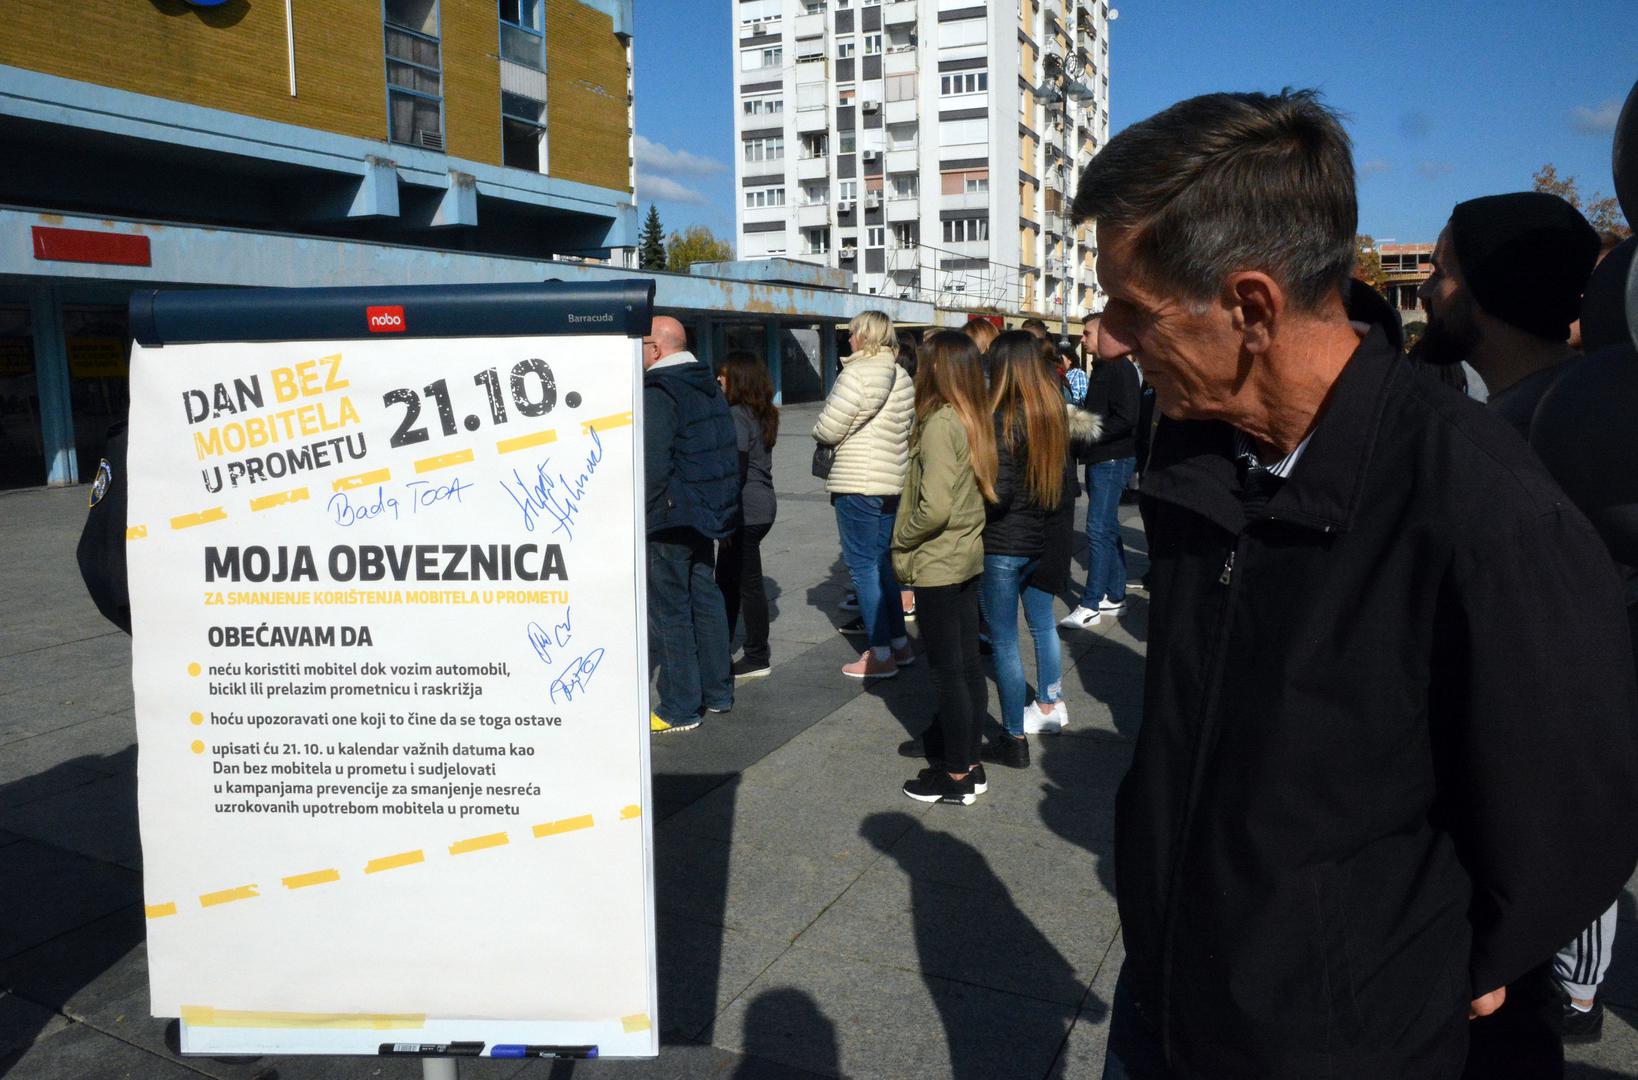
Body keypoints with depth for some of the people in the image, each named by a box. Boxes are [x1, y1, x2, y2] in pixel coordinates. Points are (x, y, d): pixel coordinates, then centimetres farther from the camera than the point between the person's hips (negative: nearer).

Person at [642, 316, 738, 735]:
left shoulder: (658, 392, -16)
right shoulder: (708, 387, 13)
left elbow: (652, 464, -21)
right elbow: (725, 452, 17)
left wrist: (640, 515, -14)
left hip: (670, 516, -9)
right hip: (708, 512, 9)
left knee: (669, 610, -2)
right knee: (705, 598, 17)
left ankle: (680, 708, 3)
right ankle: (717, 692, 26)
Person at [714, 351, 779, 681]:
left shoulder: (736, 416, -15)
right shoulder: (761, 415, 14)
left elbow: (735, 471, -20)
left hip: (745, 511, -10)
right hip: (763, 507, 10)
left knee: (747, 583, -2)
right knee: (728, 579, 18)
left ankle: (757, 659, 7)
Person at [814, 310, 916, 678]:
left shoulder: (857, 375, -16)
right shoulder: (902, 377, 12)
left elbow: (826, 431, -15)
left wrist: (824, 428, 7)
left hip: (859, 485, -9)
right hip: (894, 480, 9)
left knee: (863, 566, -2)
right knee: (883, 562, 17)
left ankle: (881, 654, 1)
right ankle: (899, 642, 23)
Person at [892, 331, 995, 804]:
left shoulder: (939, 423, -20)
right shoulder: (978, 419, 5)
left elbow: (935, 507, -25)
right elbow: (980, 490, 9)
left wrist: (900, 541, -10)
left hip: (937, 564, -8)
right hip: (969, 556, 8)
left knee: (946, 670, 2)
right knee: (968, 664, 15)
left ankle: (955, 776, 12)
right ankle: (969, 760, 27)